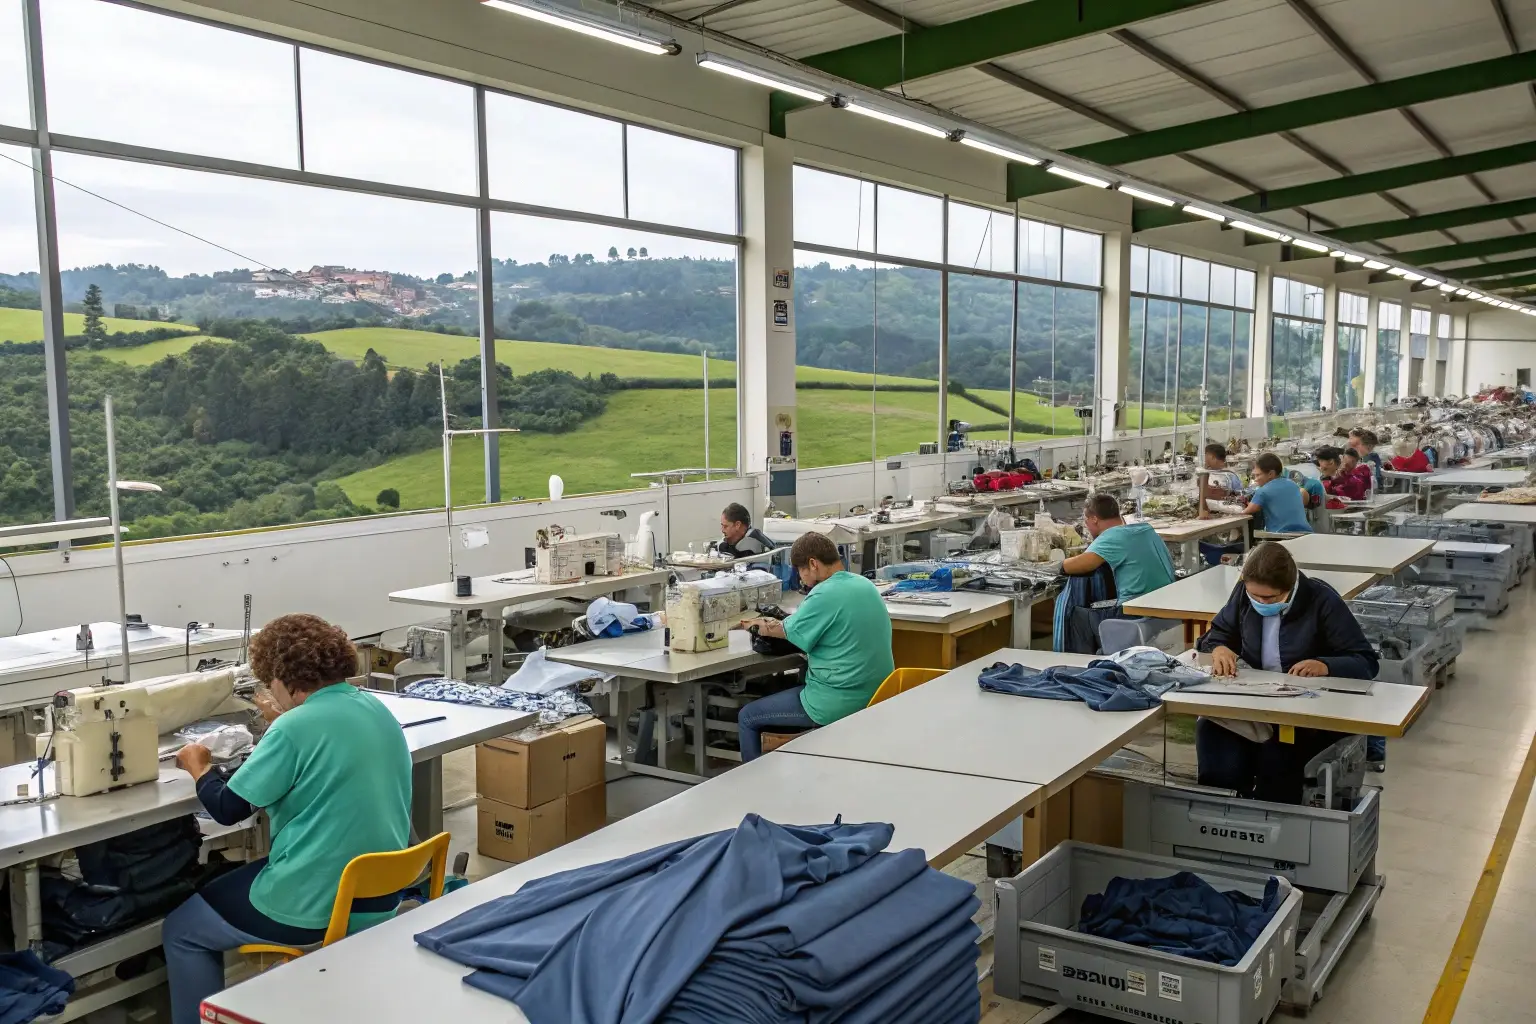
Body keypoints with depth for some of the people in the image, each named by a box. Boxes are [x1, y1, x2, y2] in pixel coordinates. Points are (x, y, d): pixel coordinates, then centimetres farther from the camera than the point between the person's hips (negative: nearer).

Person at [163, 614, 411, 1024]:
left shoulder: (295, 728, -19)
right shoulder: (377, 710, 4)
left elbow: (228, 809, -11)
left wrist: (199, 767, 7)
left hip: (315, 908, -8)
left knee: (181, 929, 17)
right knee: (231, 881, 35)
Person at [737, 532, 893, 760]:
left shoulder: (825, 594, -20)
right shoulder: (865, 585, 6)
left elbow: (790, 631, -5)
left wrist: (767, 628, 16)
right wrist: (774, 625, 16)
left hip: (839, 704, -9)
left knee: (746, 717, 6)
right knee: (787, 686, 33)